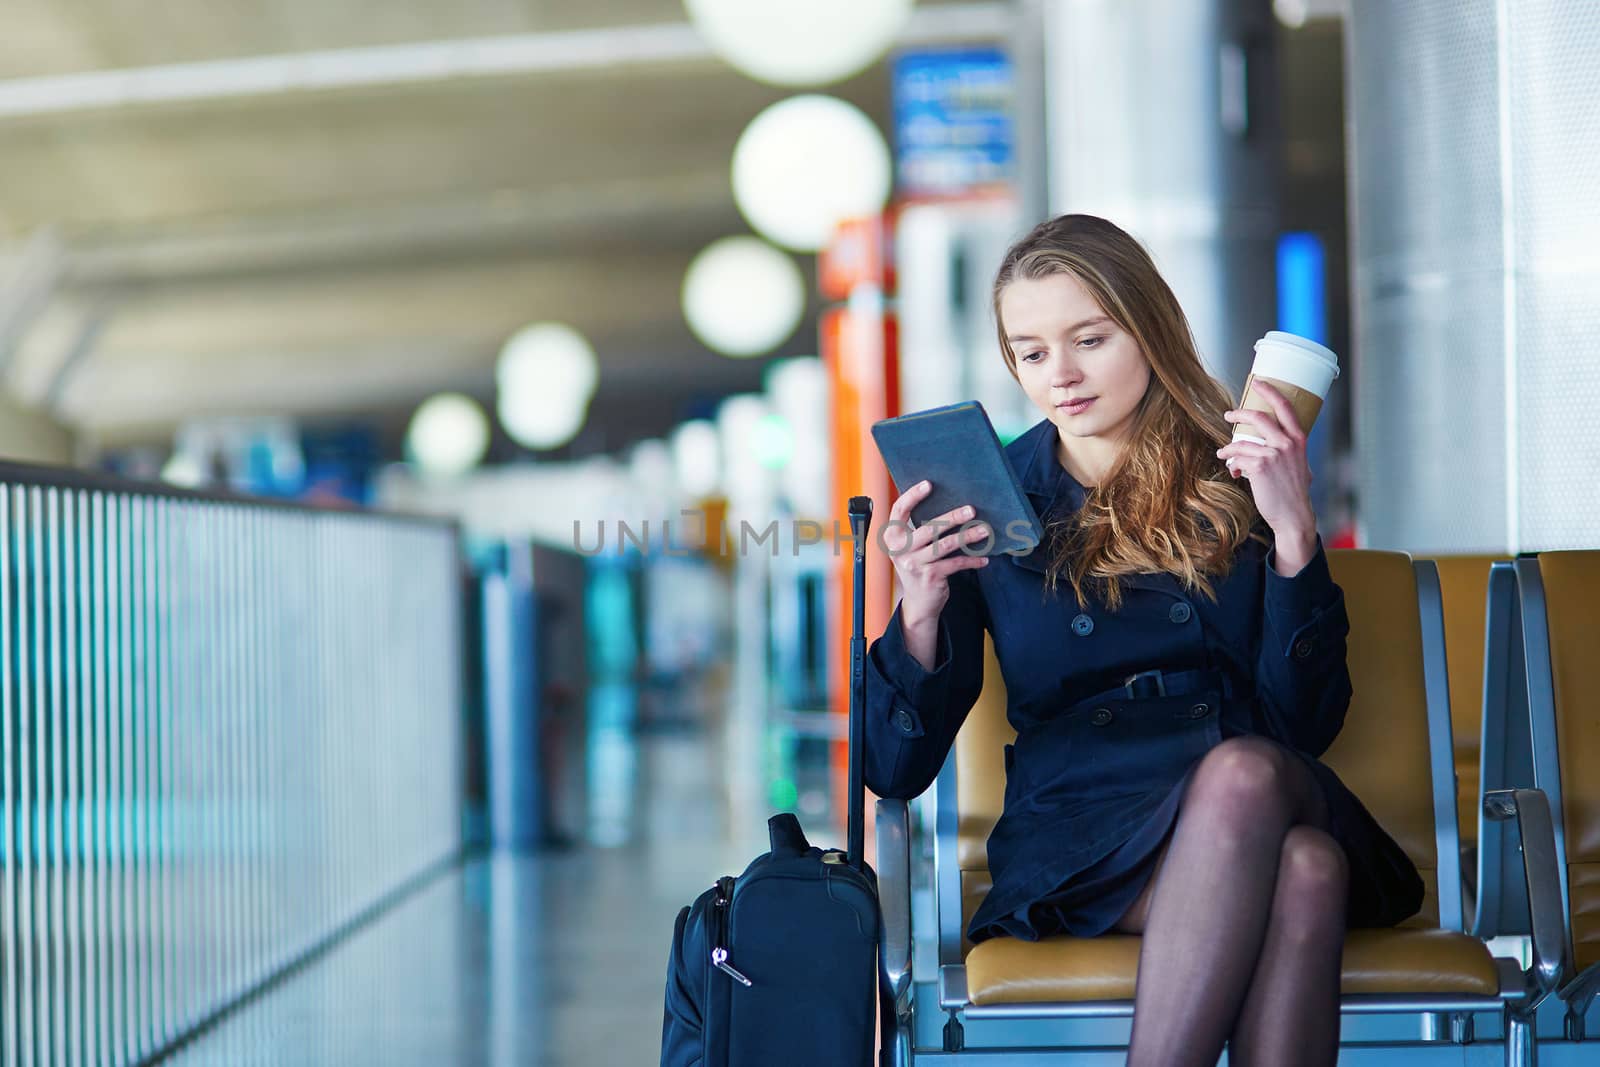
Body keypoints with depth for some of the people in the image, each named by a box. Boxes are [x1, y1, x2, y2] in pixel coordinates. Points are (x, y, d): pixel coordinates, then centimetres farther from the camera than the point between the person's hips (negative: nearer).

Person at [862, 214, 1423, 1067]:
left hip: (1268, 804, 2)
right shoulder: (989, 505, 9)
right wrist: (920, 614, -12)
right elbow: (898, 771, 6)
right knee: (1295, 868, -35)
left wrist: (1293, 532, -7)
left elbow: (1305, 724, 3)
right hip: (1080, 830, -2)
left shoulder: (1240, 482, 11)